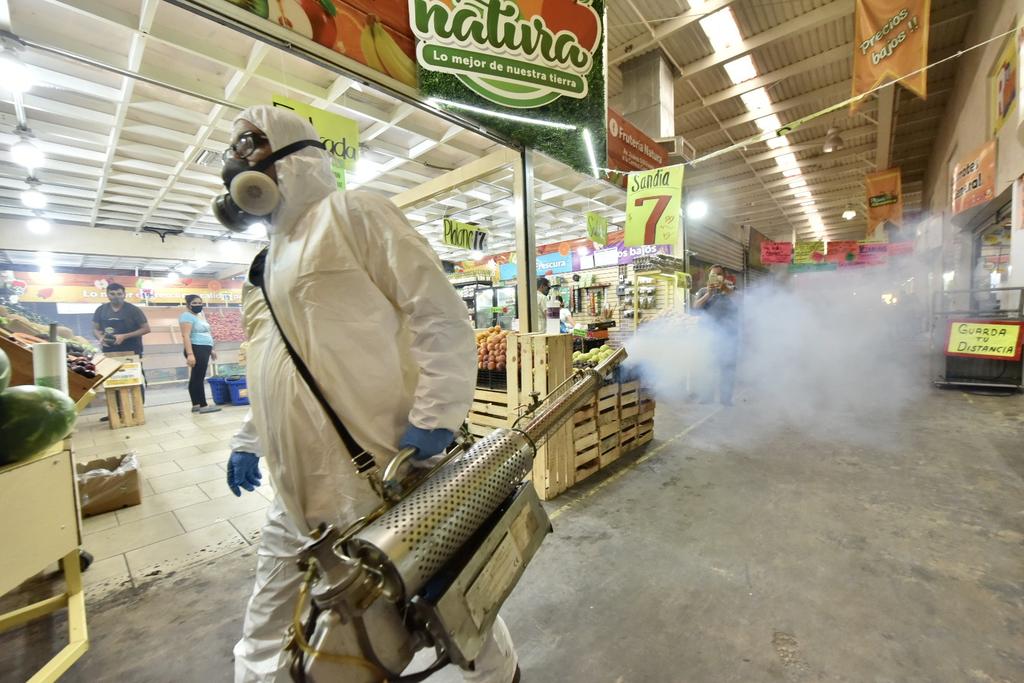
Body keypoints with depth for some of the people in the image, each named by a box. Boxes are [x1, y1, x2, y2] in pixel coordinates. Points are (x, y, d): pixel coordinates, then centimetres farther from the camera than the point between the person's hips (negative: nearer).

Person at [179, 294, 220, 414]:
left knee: (195, 378, 11)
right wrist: (190, 354, -26)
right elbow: (186, 336, -19)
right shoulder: (187, 316, -10)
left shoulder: (199, 315, 18)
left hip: (204, 350, 10)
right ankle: (203, 406, -7)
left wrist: (211, 350, 24)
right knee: (199, 378, -8)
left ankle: (195, 405, 14)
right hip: (196, 350, -10)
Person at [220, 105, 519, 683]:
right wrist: (250, 438, 24)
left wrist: (435, 416, -21)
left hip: (387, 474, -8)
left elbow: (440, 311, -14)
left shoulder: (350, 212, -4)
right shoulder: (269, 262, 21)